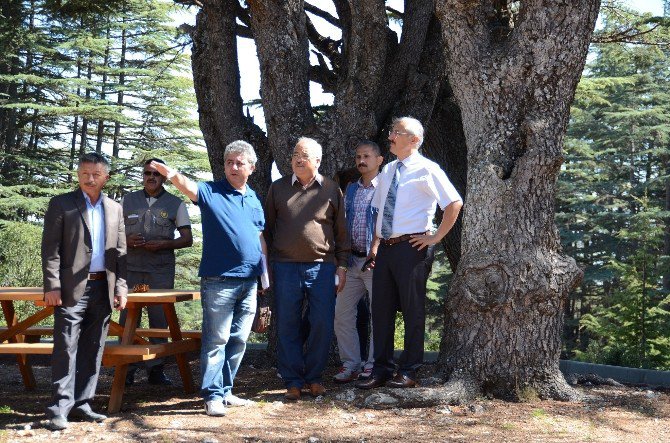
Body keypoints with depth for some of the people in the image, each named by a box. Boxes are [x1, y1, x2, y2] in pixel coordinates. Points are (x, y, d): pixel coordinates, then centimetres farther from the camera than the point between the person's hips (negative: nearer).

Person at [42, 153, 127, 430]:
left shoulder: (115, 209, 14)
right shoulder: (62, 204, 2)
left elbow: (120, 251, 14)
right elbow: (50, 249, -4)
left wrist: (120, 287, 6)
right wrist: (52, 286, -12)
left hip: (103, 289, 4)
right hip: (72, 288, -4)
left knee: (93, 349, 7)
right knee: (66, 348, -6)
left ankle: (81, 403, 14)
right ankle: (60, 407, -2)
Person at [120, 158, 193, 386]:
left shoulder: (175, 204, 8)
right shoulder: (128, 200, 13)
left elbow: (187, 239, 6)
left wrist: (164, 244, -11)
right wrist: (127, 240, -7)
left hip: (162, 271, -1)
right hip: (131, 268, 1)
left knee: (159, 320, 1)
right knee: (127, 318, -1)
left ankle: (155, 369, 8)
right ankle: (127, 369, 4)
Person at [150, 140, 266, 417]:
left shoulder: (254, 199, 14)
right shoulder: (212, 192, -3)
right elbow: (189, 187, -23)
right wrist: (172, 175, -45)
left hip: (249, 281, 6)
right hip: (219, 280, -6)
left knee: (238, 340, 11)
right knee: (216, 340, -4)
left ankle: (225, 390, 22)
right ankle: (213, 395, 2)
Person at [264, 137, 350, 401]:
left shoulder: (331, 190, 7)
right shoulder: (278, 189, 9)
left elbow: (341, 231, 10)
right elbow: (267, 228, 12)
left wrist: (341, 265, 5)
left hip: (322, 267, 0)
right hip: (286, 267, 0)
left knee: (322, 325, 1)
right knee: (288, 326, 2)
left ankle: (314, 377, 16)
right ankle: (293, 381, 11)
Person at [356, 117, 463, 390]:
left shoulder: (426, 170, -6)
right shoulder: (387, 171, 17)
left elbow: (454, 203, -12)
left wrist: (436, 237, -12)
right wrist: (376, 243, 12)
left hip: (412, 247, -7)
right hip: (385, 248, 7)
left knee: (412, 309, 0)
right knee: (381, 308, 8)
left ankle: (409, 372, 8)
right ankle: (381, 370, 17)